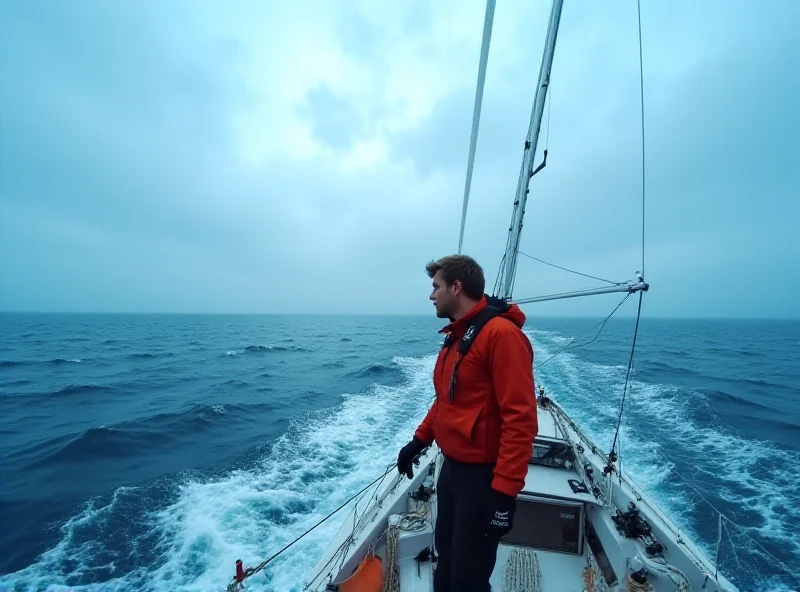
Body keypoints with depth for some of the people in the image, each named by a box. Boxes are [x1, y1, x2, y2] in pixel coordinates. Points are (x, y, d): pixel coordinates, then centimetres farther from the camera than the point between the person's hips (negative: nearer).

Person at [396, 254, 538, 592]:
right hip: (451, 466, 8)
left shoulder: (501, 333, -22)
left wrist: (504, 491, -23)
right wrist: (419, 440, 14)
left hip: (483, 474, -8)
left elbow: (520, 419, -24)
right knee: (445, 556, 25)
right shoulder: (456, 335, 7)